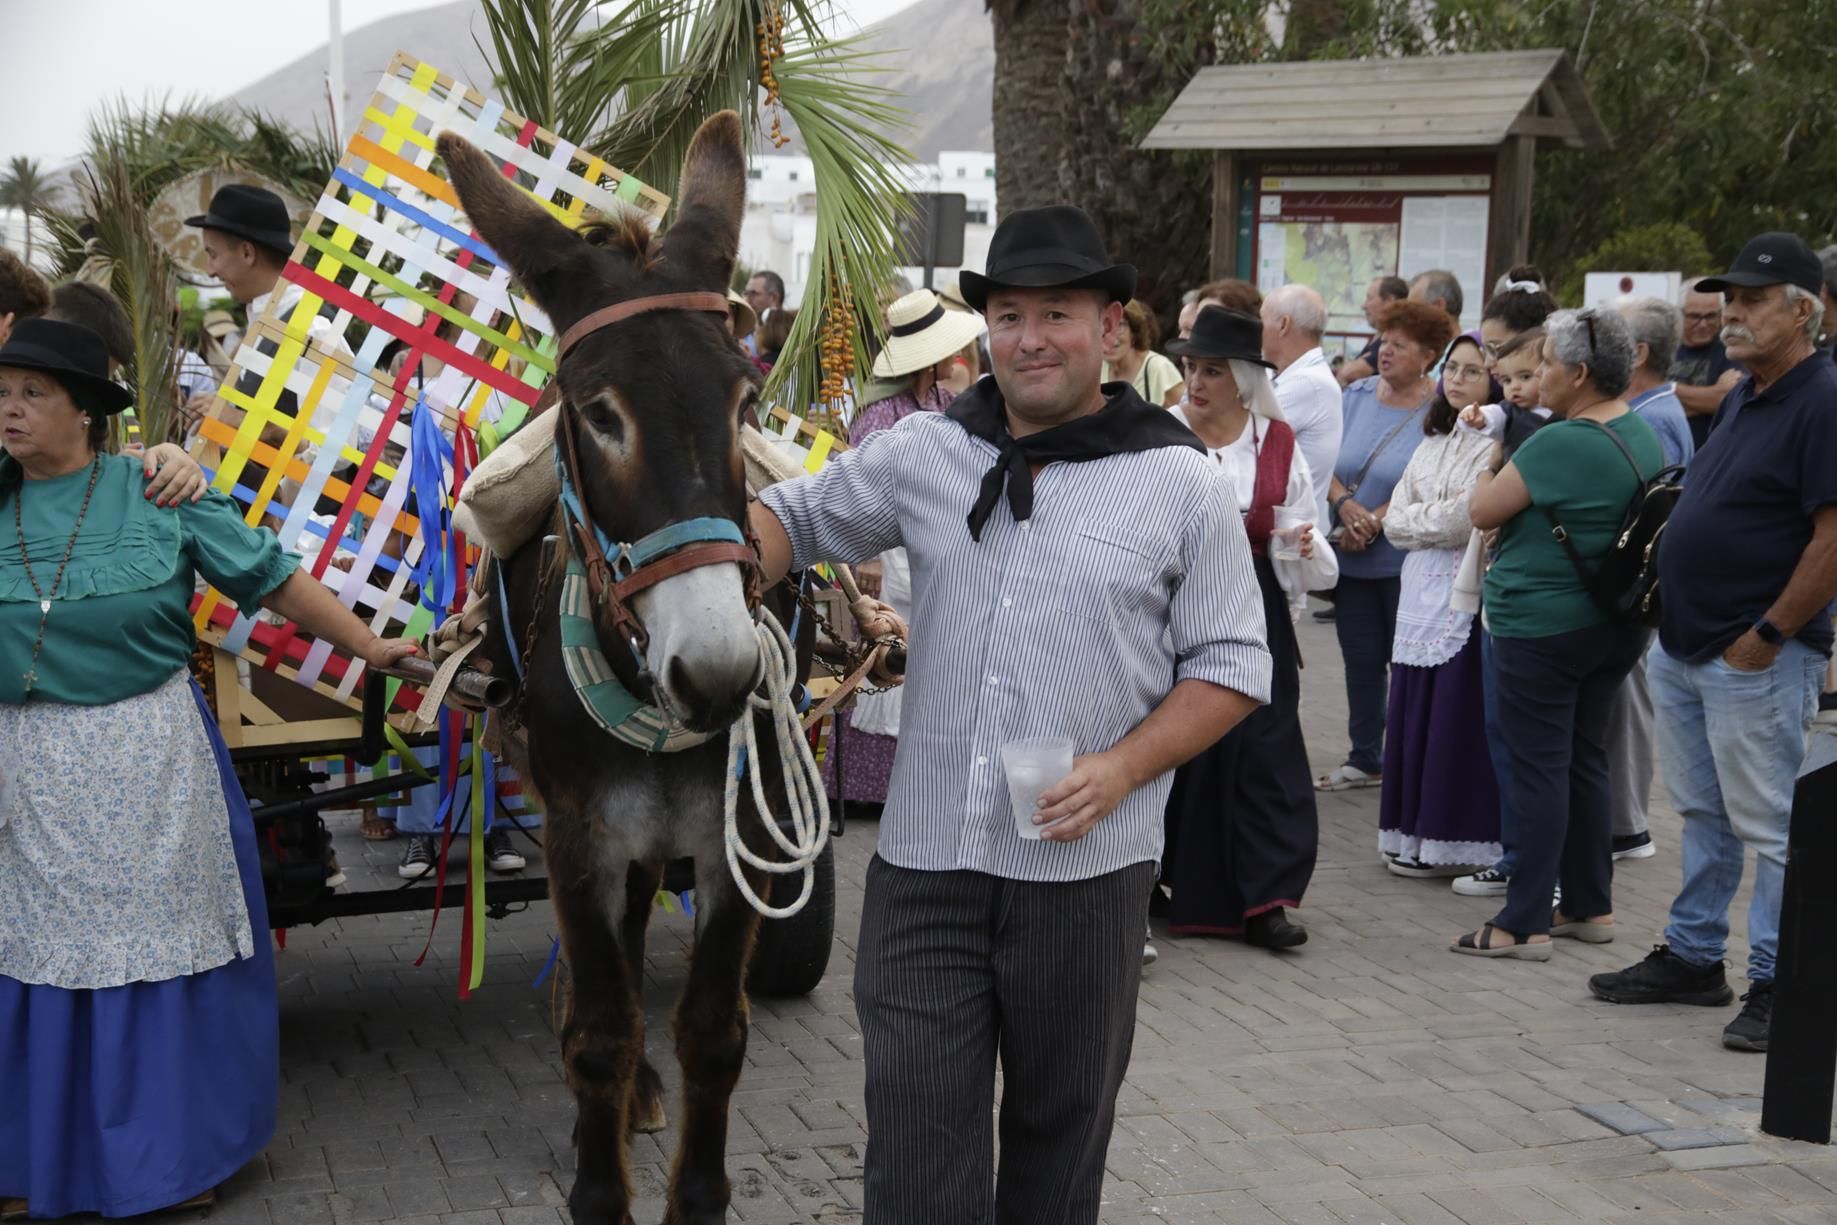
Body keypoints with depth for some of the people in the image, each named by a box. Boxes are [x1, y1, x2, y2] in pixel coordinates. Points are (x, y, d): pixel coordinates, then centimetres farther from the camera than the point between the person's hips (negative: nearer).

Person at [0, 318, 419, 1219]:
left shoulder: (158, 494, -6)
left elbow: (272, 578, -3)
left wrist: (368, 647, -2)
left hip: (146, 756, -2)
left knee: (160, 942, 8)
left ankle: (173, 1150, 24)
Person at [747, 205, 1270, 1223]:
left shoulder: (1178, 482, -3)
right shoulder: (924, 453, 4)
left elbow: (1231, 668, -1)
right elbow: (794, 519, 15)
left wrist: (1122, 767, -15)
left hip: (1084, 862, -1)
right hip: (925, 850, 2)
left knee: (1058, 1125, 15)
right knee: (916, 1140, 2)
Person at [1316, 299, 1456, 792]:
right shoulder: (1357, 395, 7)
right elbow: (1325, 464, 4)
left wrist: (1375, 523, -18)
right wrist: (1345, 505, -14)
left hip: (1405, 560, -5)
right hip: (1351, 559, 5)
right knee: (1360, 659, 13)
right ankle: (1364, 759, 24)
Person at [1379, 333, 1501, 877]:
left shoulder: (1499, 445, -6)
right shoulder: (1431, 445, 17)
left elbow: (1472, 518, -17)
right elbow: (1395, 522, 10)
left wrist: (1420, 518, -4)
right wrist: (1443, 516, -5)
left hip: (1465, 596, -7)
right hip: (1420, 594, 7)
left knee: (1455, 719, -5)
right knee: (1413, 714, 7)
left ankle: (1453, 841, 2)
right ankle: (1414, 835, 15)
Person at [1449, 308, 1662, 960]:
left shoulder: (1557, 445, -20)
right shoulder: (1645, 438, 7)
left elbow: (1482, 511, -10)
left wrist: (1493, 460, 7)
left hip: (1543, 626, -8)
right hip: (1616, 627, 8)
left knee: (1538, 769, -3)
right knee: (1584, 761, 17)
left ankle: (1524, 924, 0)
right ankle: (1591, 906, 24)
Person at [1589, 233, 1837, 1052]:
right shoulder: (1745, 396, 14)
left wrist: (1768, 634, -19)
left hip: (1754, 659, -9)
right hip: (1684, 647, 9)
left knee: (1770, 825, 0)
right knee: (1702, 814, 18)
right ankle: (1693, 957, 29)